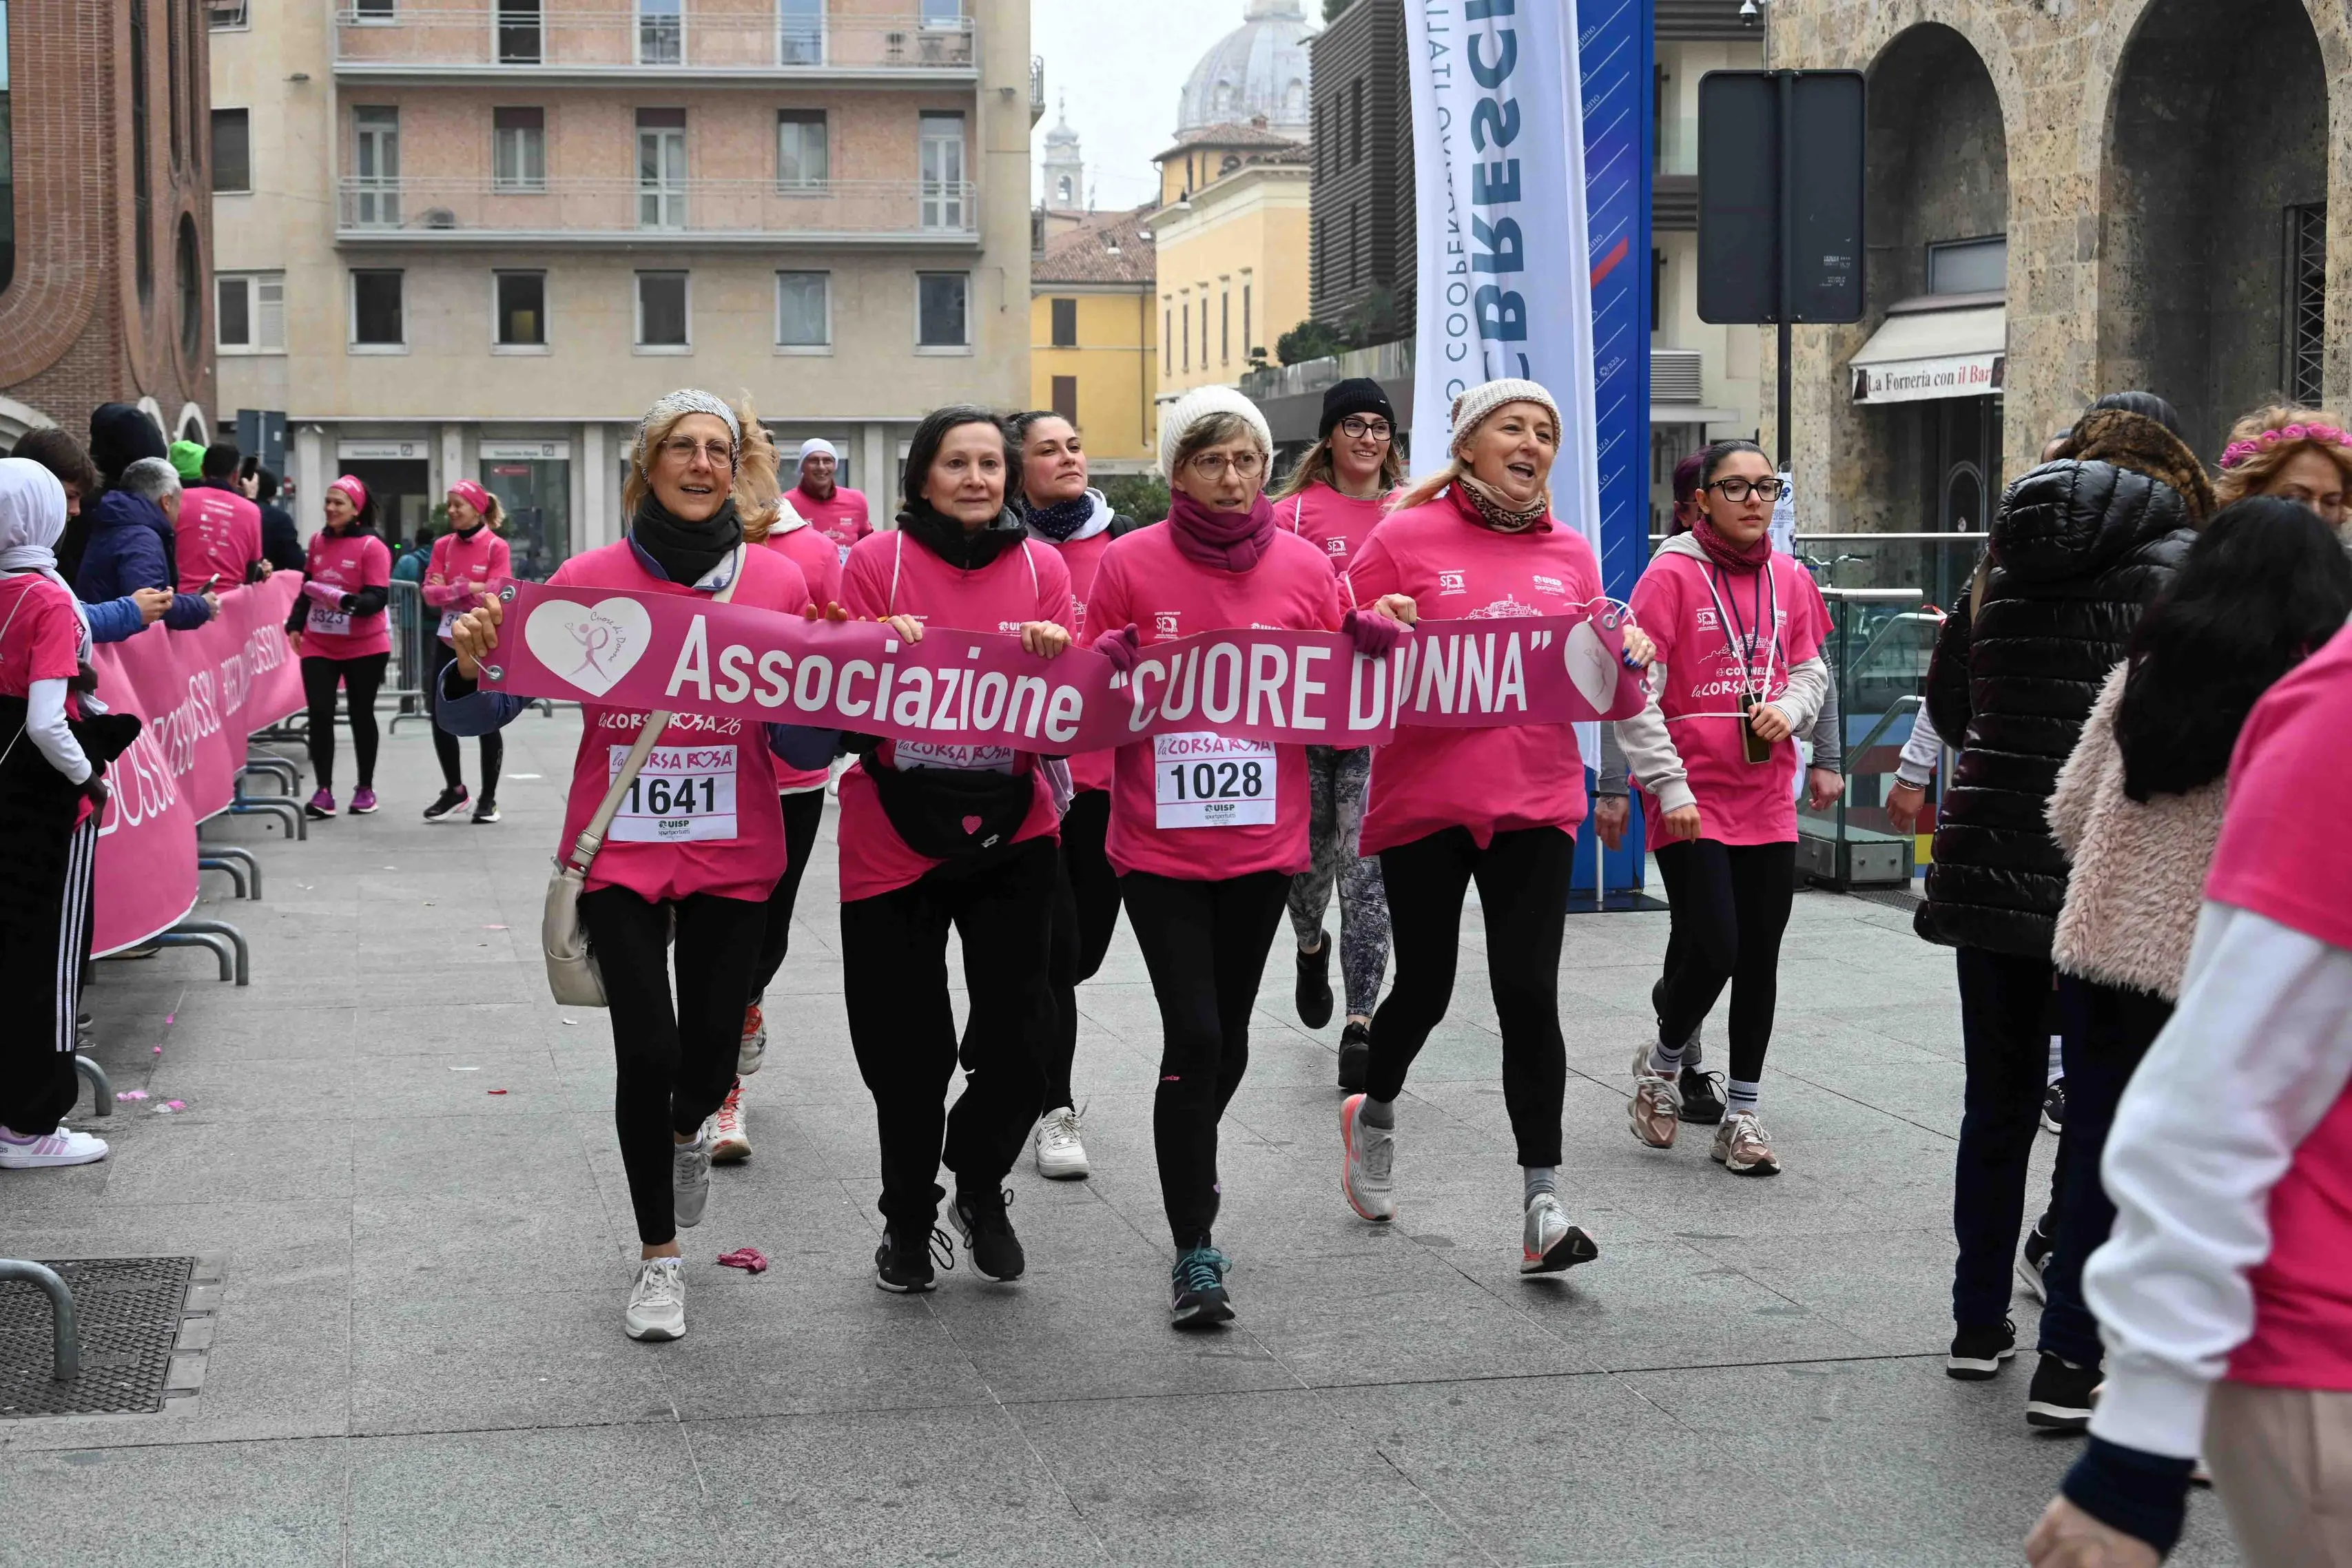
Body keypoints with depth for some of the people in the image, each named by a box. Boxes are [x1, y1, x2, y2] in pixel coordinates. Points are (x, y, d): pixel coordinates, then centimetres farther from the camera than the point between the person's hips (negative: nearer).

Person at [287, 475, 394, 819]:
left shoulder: (372, 546, -10)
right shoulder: (318, 540, 7)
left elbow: (378, 598, -15)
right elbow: (307, 588, 17)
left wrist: (348, 602, -32)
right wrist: (296, 624, 7)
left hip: (364, 646, -4)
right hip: (319, 645, 4)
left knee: (361, 714, 7)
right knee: (320, 713, -5)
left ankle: (366, 788, 20)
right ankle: (324, 790, -2)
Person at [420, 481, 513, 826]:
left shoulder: (496, 547, -7)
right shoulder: (443, 545, 7)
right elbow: (430, 594, -1)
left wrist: (449, 590, -13)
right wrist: (469, 590, -17)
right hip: (448, 643, 5)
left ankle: (488, 799, 12)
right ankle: (455, 790, 23)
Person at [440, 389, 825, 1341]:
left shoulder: (780, 583, 0)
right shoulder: (589, 580, -3)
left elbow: (807, 749, 1)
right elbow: (480, 717, -1)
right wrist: (473, 666, -22)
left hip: (733, 857, 1)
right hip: (619, 855, -1)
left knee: (710, 1054, 1)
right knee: (647, 1048, -9)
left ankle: (687, 1129, 42)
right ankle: (658, 1255, 14)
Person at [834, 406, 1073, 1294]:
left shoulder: (1041, 568, 4)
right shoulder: (876, 562, -3)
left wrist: (1051, 662, -18)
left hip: (1010, 830, 2)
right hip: (894, 833, -1)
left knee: (1020, 1034, -3)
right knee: (907, 1049, 4)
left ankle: (980, 1185, 27)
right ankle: (908, 1221, 27)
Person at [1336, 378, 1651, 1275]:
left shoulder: (1570, 554, 11)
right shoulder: (1407, 538, 0)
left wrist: (1627, 660, -3)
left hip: (1536, 801, 2)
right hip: (1423, 797, -2)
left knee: (1528, 993, -6)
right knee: (1425, 986, 8)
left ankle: (1542, 1204, -3)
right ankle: (1374, 1114, 40)